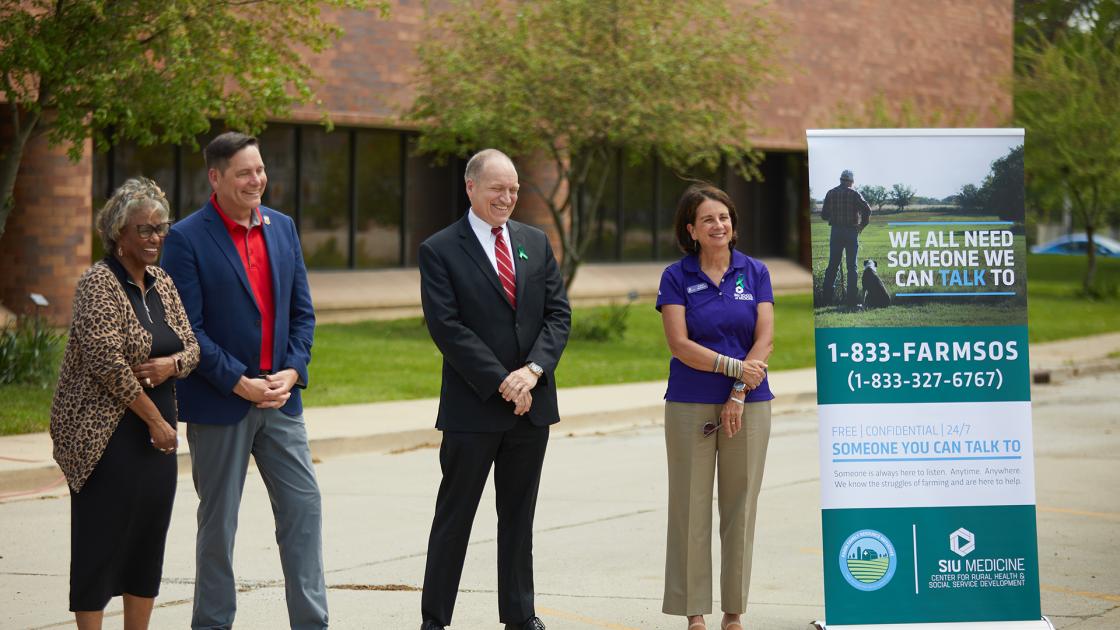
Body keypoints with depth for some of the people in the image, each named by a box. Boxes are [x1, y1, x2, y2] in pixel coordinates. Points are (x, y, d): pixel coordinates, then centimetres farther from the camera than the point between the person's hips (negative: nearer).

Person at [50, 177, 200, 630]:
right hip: (108, 435, -7)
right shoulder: (98, 283, -11)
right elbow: (108, 362, -17)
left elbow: (191, 347, 15)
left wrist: (171, 364, -9)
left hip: (157, 431, 7)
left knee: (149, 538, 8)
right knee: (101, 539, -5)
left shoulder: (162, 283, 12)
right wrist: (156, 421, -14)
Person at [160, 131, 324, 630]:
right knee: (218, 521, 5)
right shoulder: (187, 239, -9)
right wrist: (239, 382, -16)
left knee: (303, 508, 1)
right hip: (219, 403, -5)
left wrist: (292, 372, -5)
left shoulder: (282, 228, 8)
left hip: (280, 397, 5)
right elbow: (187, 327, -12)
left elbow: (302, 311, 10)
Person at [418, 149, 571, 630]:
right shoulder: (440, 250, -6)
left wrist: (534, 369, -11)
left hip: (531, 403, 5)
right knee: (455, 516, 2)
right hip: (473, 406, -5)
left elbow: (558, 314, 5)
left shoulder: (536, 243, 10)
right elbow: (446, 327, -13)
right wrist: (501, 382, -17)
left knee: (519, 516, 12)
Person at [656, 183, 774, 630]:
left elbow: (765, 340, -1)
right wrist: (735, 366, -16)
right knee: (691, 507, 0)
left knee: (740, 508, 4)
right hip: (690, 406, -1)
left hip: (748, 406, 1)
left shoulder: (754, 273, 6)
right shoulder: (677, 276, 1)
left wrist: (739, 397, -10)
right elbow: (679, 344, -7)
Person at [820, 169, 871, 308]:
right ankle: (852, 300, -1)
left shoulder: (830, 194, 4)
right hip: (851, 232, -3)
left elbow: (824, 215, 4)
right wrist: (863, 225, -2)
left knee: (832, 265, 9)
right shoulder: (854, 193, -5)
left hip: (836, 232, 3)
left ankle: (827, 299, 5)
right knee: (851, 266, 2)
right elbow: (867, 209, -16)